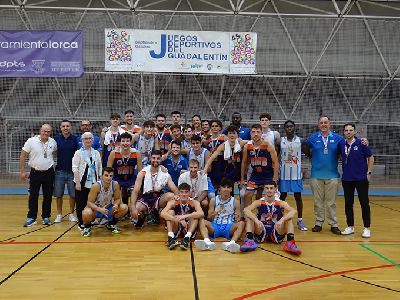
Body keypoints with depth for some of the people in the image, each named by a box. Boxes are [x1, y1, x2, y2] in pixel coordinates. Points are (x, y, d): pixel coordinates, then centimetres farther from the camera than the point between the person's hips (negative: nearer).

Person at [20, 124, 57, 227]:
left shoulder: (53, 142, -1)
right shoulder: (31, 141, -9)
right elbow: (23, 156, -5)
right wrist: (23, 171, -6)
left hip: (49, 173, 2)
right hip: (35, 173, -2)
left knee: (48, 196, 8)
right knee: (33, 196, 3)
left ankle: (46, 217, 20)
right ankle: (31, 218, 13)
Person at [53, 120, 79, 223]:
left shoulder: (75, 139, 0)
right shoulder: (56, 139, 4)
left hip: (72, 171, -1)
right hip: (59, 171, 1)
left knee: (73, 194, 5)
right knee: (58, 195, 7)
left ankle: (71, 214, 19)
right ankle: (59, 214, 19)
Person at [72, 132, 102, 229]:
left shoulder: (96, 153, 12)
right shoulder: (78, 153, 1)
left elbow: (99, 168, 14)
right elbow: (75, 168, -5)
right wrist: (77, 182, -12)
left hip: (93, 183, 3)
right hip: (82, 182, -3)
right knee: (81, 203, 1)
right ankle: (81, 223, 10)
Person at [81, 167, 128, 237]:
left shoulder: (115, 184, -16)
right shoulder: (96, 186, -27)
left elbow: (117, 199, -4)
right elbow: (89, 202, -24)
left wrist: (116, 205, -28)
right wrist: (100, 209, -41)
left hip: (108, 208, 4)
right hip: (96, 208, -4)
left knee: (124, 208, -18)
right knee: (86, 213, -38)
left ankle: (111, 224, 9)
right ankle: (87, 227, 0)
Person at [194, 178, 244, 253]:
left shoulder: (235, 202, 7)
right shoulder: (214, 200, 8)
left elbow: (238, 219, 5)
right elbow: (209, 218, 6)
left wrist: (238, 218, -19)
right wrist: (215, 212, -16)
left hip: (229, 227, -1)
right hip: (215, 226, 1)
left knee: (241, 223, -28)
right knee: (202, 221, -25)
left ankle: (232, 243, -53)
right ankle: (207, 242, -52)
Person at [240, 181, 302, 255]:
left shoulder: (281, 203, -3)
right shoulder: (259, 202, -3)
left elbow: (293, 211, -23)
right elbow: (246, 210, -22)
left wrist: (282, 220, -39)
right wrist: (256, 219, -40)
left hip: (277, 235, 0)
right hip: (261, 234, 0)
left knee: (289, 218, -19)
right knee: (249, 217, -19)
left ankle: (290, 242, -32)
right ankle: (249, 240, -31)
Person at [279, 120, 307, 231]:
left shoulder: (300, 141, -1)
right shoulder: (280, 141, 0)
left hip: (296, 173, 0)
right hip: (284, 173, 0)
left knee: (298, 196, 5)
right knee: (282, 196, 6)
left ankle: (300, 220, 15)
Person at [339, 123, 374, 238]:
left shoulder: (361, 143, -7)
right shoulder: (341, 144, 1)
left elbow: (370, 157, 0)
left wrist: (369, 172, -4)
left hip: (361, 178, -3)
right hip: (346, 179, 3)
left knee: (364, 203, 3)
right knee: (348, 203, 9)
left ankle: (367, 228, 13)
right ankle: (350, 227, 22)